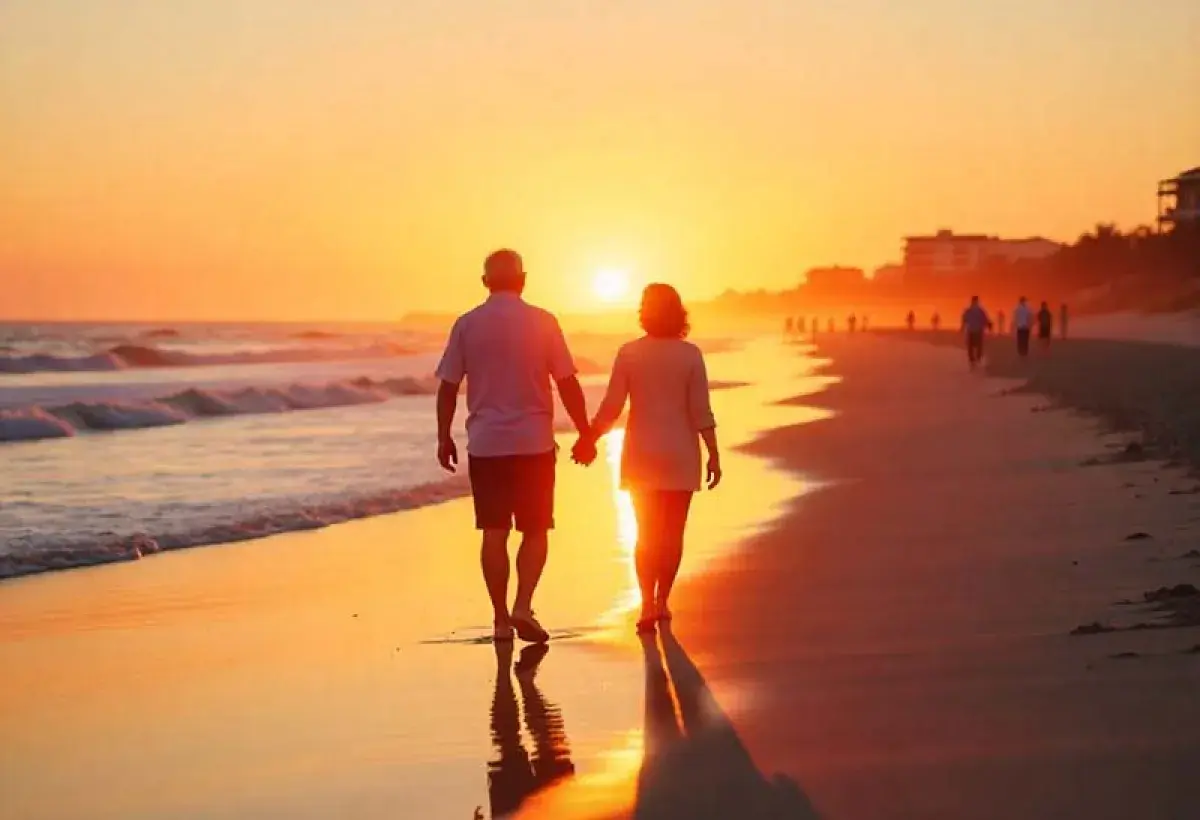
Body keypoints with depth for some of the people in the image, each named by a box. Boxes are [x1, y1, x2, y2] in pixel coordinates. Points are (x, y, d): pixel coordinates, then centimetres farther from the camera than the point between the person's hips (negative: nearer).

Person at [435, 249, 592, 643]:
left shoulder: (467, 325, 0)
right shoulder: (542, 322, -4)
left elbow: (448, 386, 2)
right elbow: (568, 384, -4)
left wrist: (443, 437, 12)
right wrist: (585, 433, 5)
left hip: (485, 444, 1)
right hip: (534, 443, -1)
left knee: (494, 533, 6)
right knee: (535, 531, 8)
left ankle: (501, 619, 8)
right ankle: (523, 607, -8)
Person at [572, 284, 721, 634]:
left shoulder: (629, 353, -5)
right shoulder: (690, 355, -6)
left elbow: (611, 407, -6)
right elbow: (701, 411, -9)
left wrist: (588, 440, 8)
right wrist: (714, 456, -4)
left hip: (641, 454, 1)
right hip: (680, 454, -1)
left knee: (646, 532, 8)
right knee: (673, 532, 11)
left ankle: (648, 605, -2)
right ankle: (662, 600, 13)